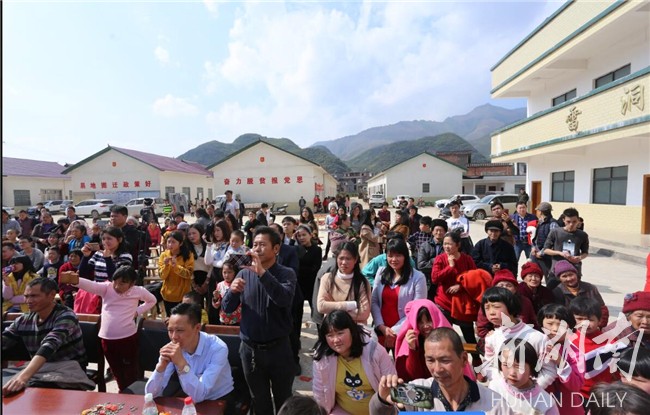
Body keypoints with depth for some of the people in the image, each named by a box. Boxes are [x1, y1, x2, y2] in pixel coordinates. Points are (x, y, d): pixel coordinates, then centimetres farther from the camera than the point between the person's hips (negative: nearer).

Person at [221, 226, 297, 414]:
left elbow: (285, 299, -29)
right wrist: (232, 291, -22)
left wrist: (262, 272, -36)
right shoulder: (244, 274, -1)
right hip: (250, 349, 3)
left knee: (283, 399, 19)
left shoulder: (286, 274, -10)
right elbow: (227, 308, -1)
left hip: (278, 348, -2)